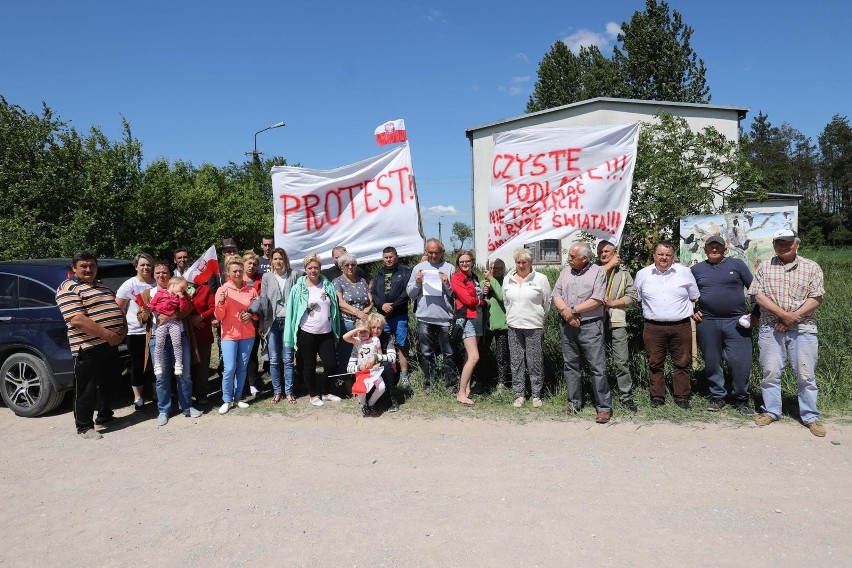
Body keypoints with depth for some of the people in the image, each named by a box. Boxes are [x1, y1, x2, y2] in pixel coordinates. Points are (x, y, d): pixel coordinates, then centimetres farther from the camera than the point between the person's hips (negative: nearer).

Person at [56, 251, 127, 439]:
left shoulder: (101, 286, 18)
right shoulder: (68, 288, -9)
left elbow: (117, 309, 22)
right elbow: (77, 320, -20)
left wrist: (123, 329, 2)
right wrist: (107, 334, -22)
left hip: (111, 344, 8)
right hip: (88, 348, -8)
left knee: (108, 383, 19)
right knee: (87, 389, 1)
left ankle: (105, 416, 35)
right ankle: (84, 426, 13)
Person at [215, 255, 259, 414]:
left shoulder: (251, 289, 3)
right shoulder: (222, 290, -4)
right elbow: (218, 316, -5)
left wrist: (251, 315, -10)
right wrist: (221, 303, -23)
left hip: (248, 335, 3)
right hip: (229, 335, -2)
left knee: (242, 367, 9)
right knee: (229, 368, -6)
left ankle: (238, 397, 22)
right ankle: (227, 400, 9)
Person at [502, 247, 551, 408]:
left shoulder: (540, 279, -6)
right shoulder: (507, 279, 7)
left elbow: (547, 302, 1)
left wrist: (540, 318, 8)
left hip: (534, 327, -3)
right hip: (514, 327, 4)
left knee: (535, 362, 1)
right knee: (516, 362, 7)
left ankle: (536, 395, 13)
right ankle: (519, 395, 16)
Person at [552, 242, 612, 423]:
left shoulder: (598, 272, -5)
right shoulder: (565, 271, 11)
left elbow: (597, 300, -14)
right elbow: (556, 295, 6)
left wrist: (573, 311, -12)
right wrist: (565, 311, -12)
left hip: (590, 326, -5)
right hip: (567, 326, 6)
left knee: (598, 368, -4)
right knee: (570, 365, 12)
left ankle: (604, 407, 2)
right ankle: (575, 402, 24)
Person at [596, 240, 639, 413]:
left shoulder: (623, 272, 11)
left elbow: (632, 296, 6)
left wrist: (612, 303, -7)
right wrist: (609, 265, -6)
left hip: (616, 322, 0)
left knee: (622, 361, -2)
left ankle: (626, 397, 8)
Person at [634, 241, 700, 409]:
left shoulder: (685, 272, 5)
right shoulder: (642, 274, 6)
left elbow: (695, 297, 15)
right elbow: (637, 298, 18)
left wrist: (691, 312, 11)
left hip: (681, 326, 0)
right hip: (653, 328, 0)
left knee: (682, 363, 5)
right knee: (655, 364, 5)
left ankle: (682, 397, 17)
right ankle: (657, 397, 15)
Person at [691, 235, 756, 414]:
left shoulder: (737, 264, 6)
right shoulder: (696, 269, 11)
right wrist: (692, 311, 5)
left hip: (736, 322, -2)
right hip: (707, 322, 2)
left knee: (740, 362, -3)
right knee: (712, 362, 8)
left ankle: (742, 400, 11)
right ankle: (717, 397, 21)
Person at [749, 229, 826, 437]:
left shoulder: (811, 267, 5)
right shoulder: (764, 267, 7)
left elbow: (816, 299, -2)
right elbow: (758, 295, -2)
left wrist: (793, 316, -11)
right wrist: (783, 314, -13)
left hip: (803, 328, -1)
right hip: (771, 328, 1)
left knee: (805, 374, 2)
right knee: (770, 372, 5)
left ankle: (810, 416, 14)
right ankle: (771, 411, 19)